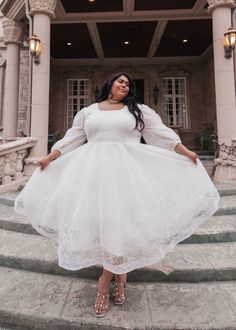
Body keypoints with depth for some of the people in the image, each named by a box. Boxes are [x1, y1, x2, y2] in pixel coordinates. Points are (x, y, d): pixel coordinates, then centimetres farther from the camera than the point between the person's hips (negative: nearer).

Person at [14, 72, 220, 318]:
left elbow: (160, 132, 9)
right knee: (98, 219, -3)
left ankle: (105, 281, 9)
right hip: (94, 170, 2)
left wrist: (185, 151, 4)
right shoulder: (88, 111, 17)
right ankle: (119, 275, 15)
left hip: (128, 170, -1)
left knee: (122, 219, -7)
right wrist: (50, 157, 12)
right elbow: (72, 138, 16)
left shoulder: (139, 110, 13)